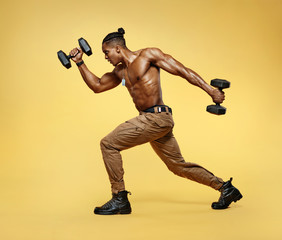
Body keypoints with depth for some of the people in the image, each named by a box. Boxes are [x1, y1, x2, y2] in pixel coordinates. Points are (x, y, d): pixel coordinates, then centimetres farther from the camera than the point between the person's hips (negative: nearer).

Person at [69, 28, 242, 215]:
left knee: (108, 144, -8)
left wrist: (210, 90, -13)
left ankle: (119, 199, -2)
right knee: (178, 166, 15)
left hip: (156, 117, -9)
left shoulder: (148, 54, -5)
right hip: (153, 121, 9)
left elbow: (182, 70, -8)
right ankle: (225, 188, 23)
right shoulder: (120, 71, 18)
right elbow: (97, 86, 25)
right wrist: (80, 63, 17)